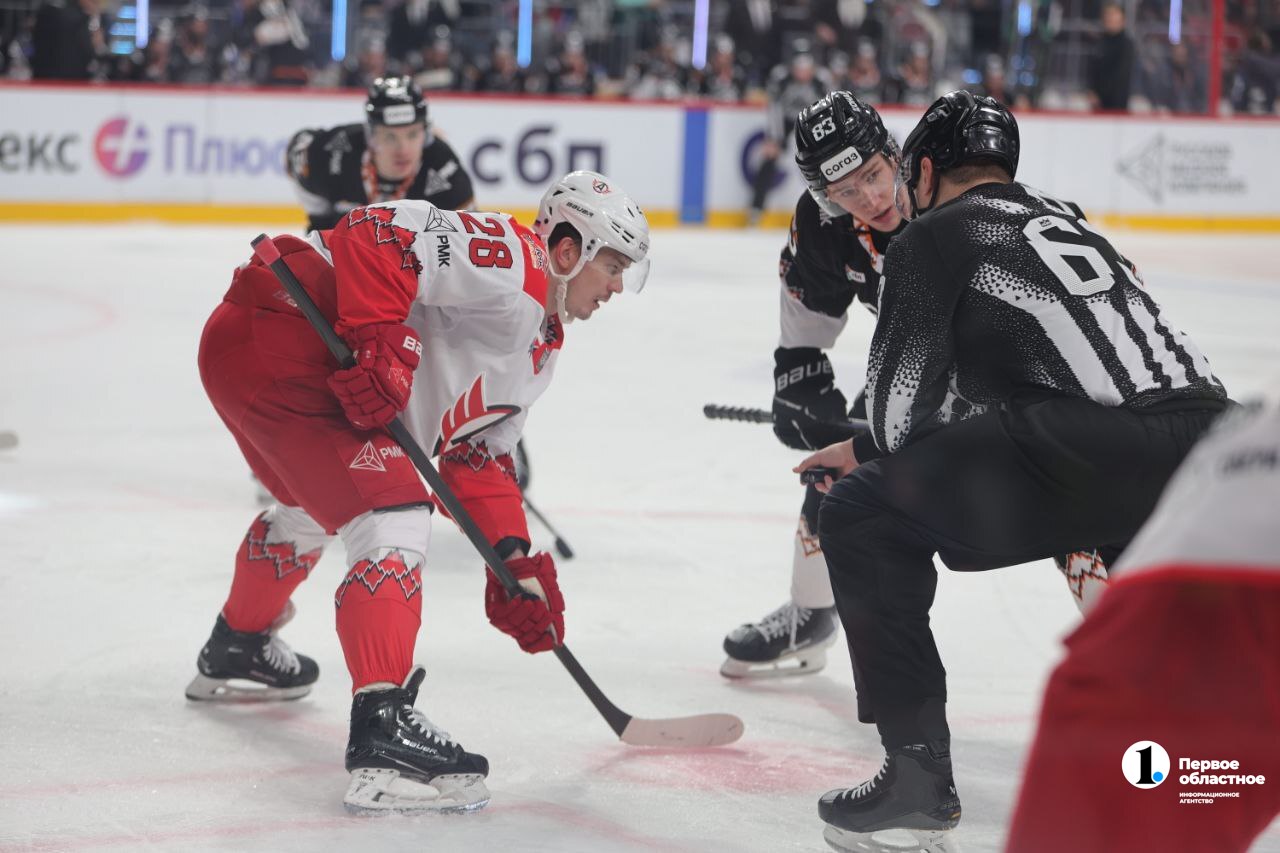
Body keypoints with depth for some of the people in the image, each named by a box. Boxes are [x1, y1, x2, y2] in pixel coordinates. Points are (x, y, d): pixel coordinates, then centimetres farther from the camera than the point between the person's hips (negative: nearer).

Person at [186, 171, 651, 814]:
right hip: (270, 333, -12)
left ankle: (235, 652, 60)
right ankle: (382, 735, -30)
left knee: (313, 506, 34)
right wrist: (379, 342, -31)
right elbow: (377, 231, -24)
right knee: (392, 513, -20)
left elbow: (478, 456, 20)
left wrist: (514, 560, 10)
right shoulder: (511, 264, -13)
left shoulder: (538, 348, 18)